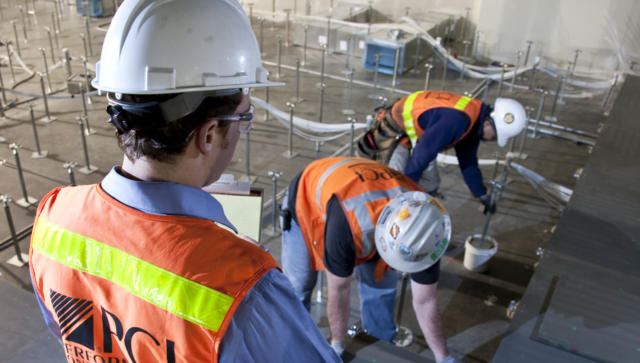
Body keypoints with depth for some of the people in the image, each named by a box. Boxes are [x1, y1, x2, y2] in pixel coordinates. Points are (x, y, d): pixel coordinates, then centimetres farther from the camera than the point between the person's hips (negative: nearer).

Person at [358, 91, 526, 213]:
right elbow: (423, 153, -31)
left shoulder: (473, 122, 0)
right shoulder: (457, 120, -34)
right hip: (394, 132, -10)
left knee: (430, 184, 12)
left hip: (415, 133, 10)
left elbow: (468, 161, 14)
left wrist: (482, 194, 20)